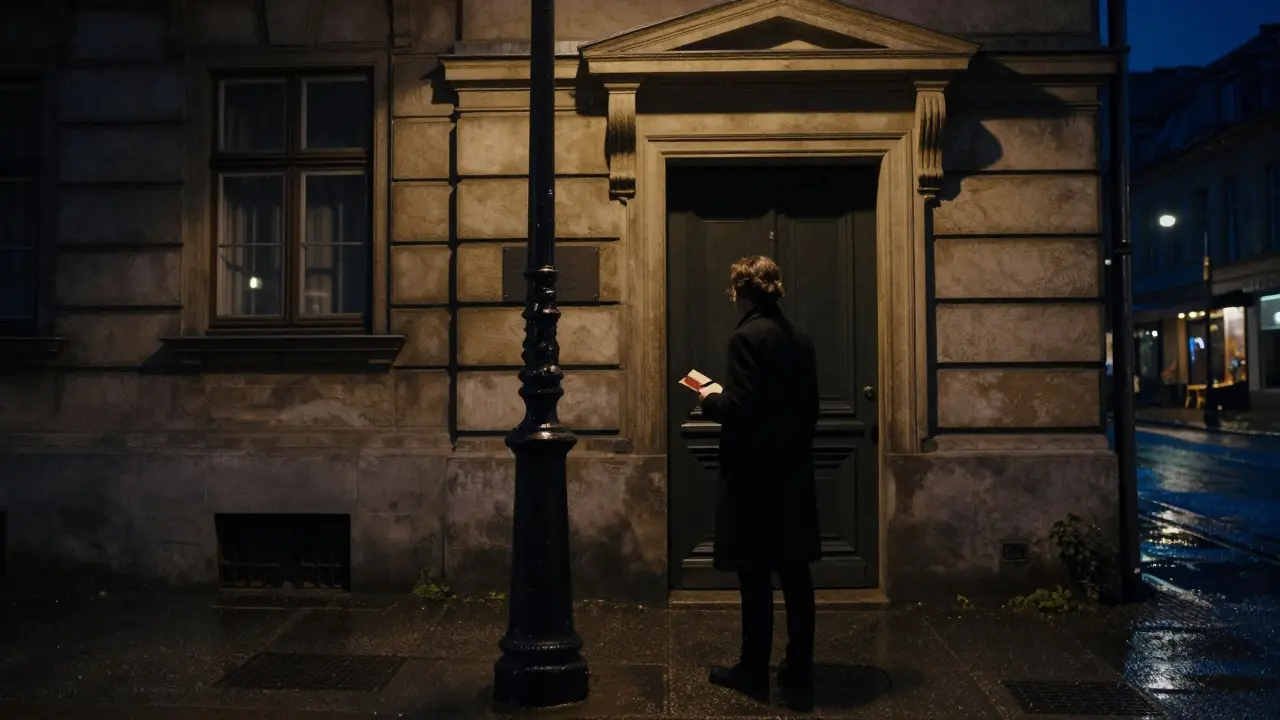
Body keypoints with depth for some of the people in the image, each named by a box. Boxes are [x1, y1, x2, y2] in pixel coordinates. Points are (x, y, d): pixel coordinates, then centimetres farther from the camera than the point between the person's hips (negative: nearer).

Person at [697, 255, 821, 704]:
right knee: (795, 573, 11)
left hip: (754, 475, -7)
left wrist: (711, 398, -2)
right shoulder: (801, 340, 8)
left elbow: (740, 409, -20)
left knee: (756, 577, 2)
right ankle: (799, 669, 20)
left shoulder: (747, 337, -14)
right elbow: (808, 408, 12)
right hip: (794, 474, 7)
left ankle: (754, 672, 13)